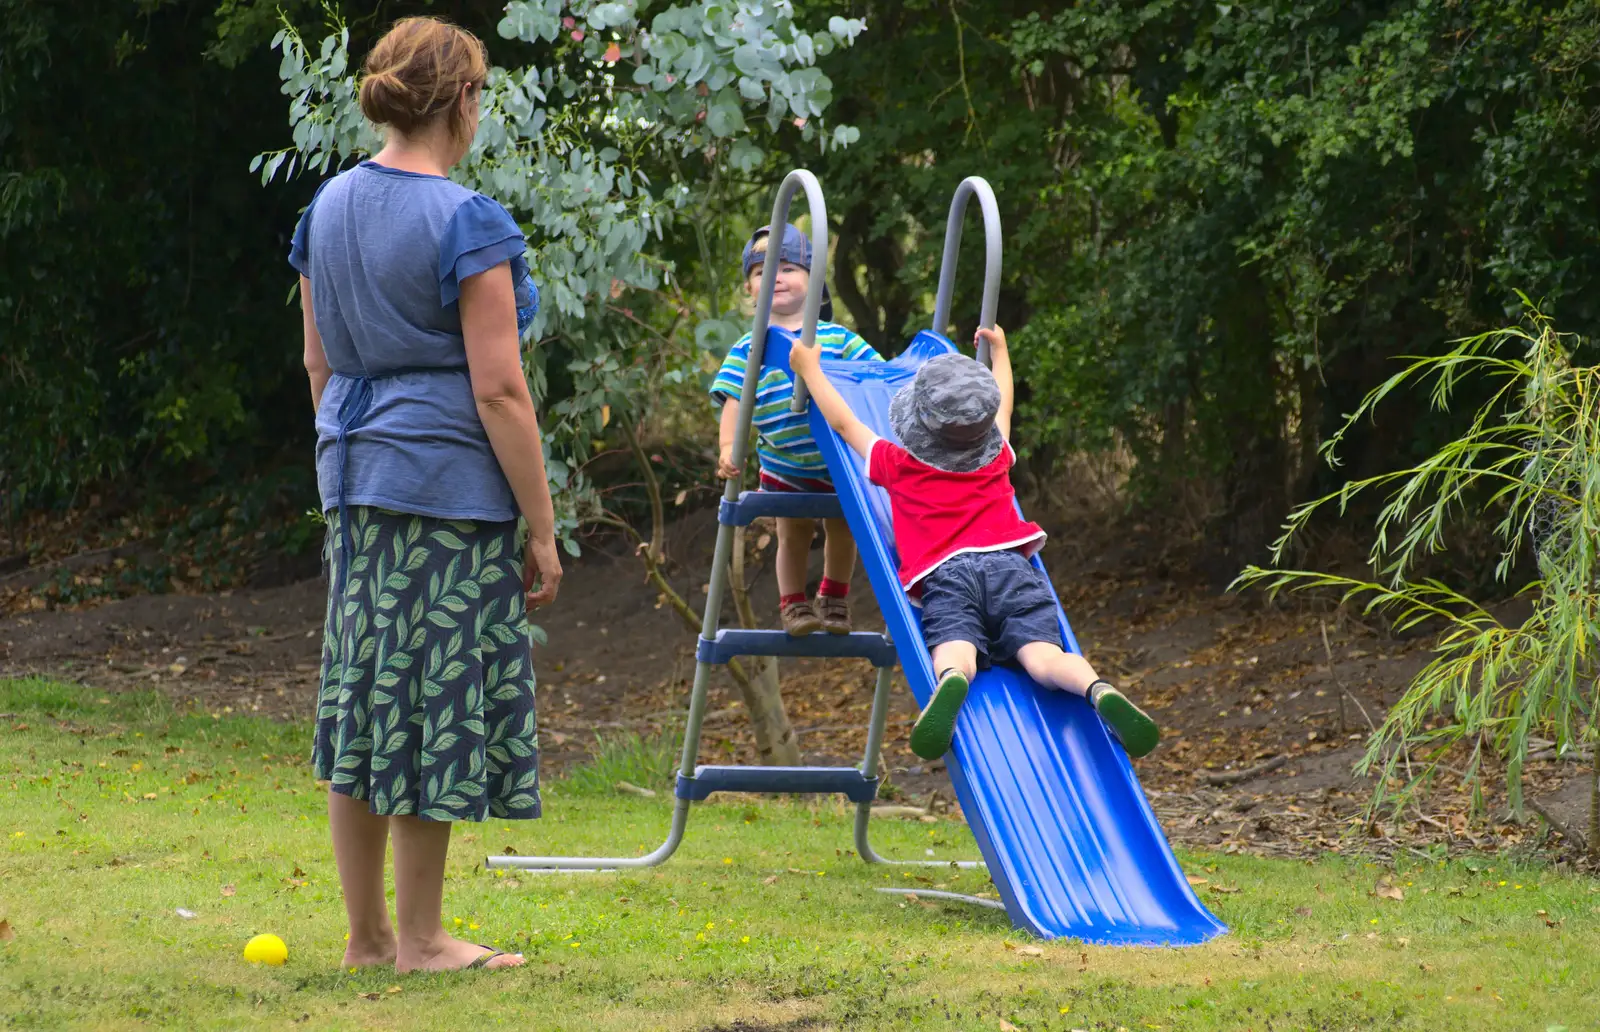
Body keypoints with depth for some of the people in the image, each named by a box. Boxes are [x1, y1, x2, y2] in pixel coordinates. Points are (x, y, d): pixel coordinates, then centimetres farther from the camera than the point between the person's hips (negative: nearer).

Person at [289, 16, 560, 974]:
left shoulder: (327, 208, 9)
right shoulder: (469, 225, -14)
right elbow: (498, 390, -15)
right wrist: (542, 529, -11)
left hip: (356, 478, 8)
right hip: (450, 480, -7)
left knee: (363, 695, 12)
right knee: (436, 706, 0)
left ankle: (368, 932, 18)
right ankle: (420, 938, 7)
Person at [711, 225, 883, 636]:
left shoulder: (837, 338, -1)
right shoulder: (748, 350, -3)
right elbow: (733, 402, -10)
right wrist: (727, 447, -25)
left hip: (841, 461, 1)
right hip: (783, 467, -1)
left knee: (841, 529, 14)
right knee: (793, 533, 9)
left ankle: (834, 597, 36)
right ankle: (793, 604, 28)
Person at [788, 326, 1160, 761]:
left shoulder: (898, 465, 19)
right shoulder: (996, 459, 26)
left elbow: (843, 422, 32)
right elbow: (1002, 406, 47)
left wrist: (809, 368, 46)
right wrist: (999, 351, 64)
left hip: (946, 574, -2)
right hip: (1011, 565, 2)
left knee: (953, 655, -28)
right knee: (1043, 656, -19)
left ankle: (952, 683, -65)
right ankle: (1099, 691, -50)